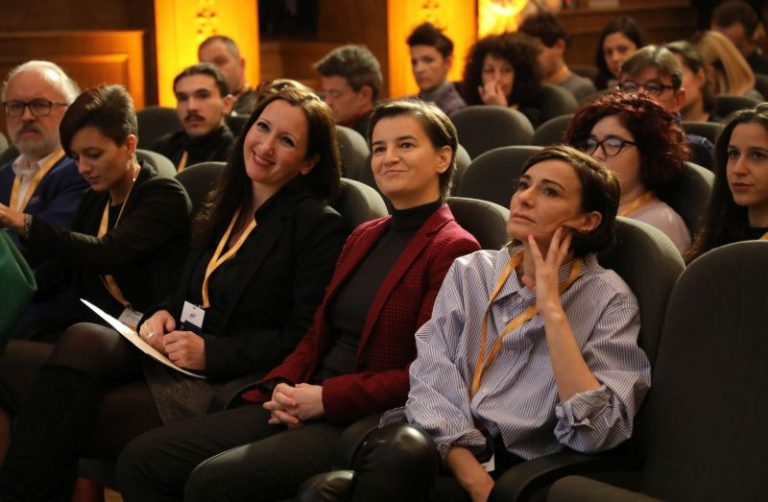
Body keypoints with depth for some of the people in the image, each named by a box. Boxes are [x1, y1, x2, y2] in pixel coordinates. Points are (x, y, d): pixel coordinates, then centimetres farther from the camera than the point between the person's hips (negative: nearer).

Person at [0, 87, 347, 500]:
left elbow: (306, 339, -11)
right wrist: (161, 314, 1)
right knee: (81, 340, -26)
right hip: (174, 357, 7)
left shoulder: (320, 227, -5)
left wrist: (210, 352, -16)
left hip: (230, 384, -6)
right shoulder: (224, 211, 18)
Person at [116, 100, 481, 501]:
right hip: (303, 408, 8)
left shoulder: (453, 250, -7)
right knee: (142, 459, -6)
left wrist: (327, 398, -16)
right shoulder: (363, 237, 20)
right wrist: (282, 387, -1)